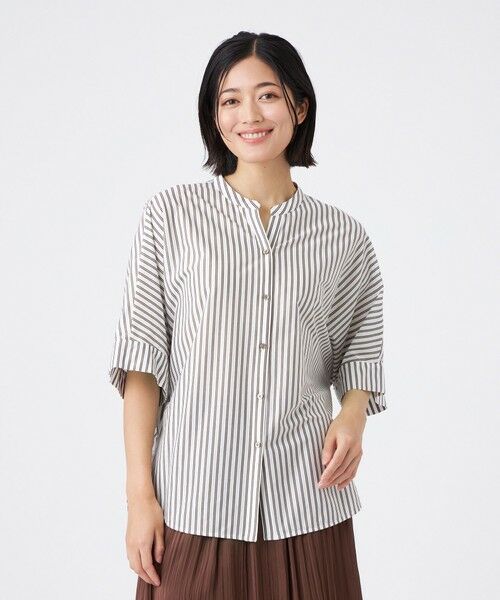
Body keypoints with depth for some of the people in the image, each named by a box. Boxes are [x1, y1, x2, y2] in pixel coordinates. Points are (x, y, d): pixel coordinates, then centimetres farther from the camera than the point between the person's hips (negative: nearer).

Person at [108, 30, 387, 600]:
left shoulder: (343, 236, 5)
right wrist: (140, 494, -6)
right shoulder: (170, 215, -1)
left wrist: (352, 416, -8)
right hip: (196, 499, -1)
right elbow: (142, 363, -2)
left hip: (308, 500, 2)